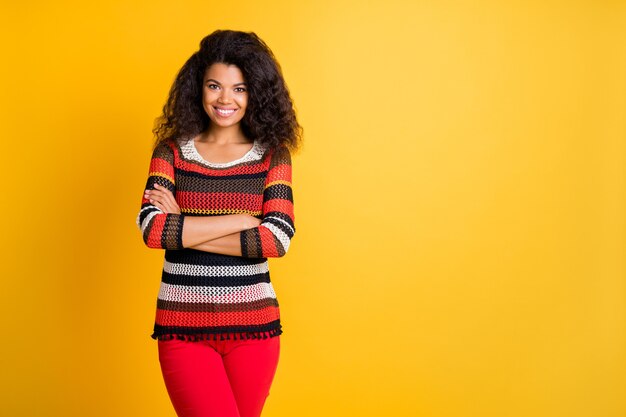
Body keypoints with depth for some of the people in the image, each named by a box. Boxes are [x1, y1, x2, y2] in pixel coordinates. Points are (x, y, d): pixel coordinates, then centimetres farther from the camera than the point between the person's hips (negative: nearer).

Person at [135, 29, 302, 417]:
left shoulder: (273, 155, 2)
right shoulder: (172, 151, 3)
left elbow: (278, 239, -12)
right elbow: (151, 229, -12)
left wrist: (182, 228, -12)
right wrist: (244, 219, -14)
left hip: (253, 324, 1)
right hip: (183, 326, -1)